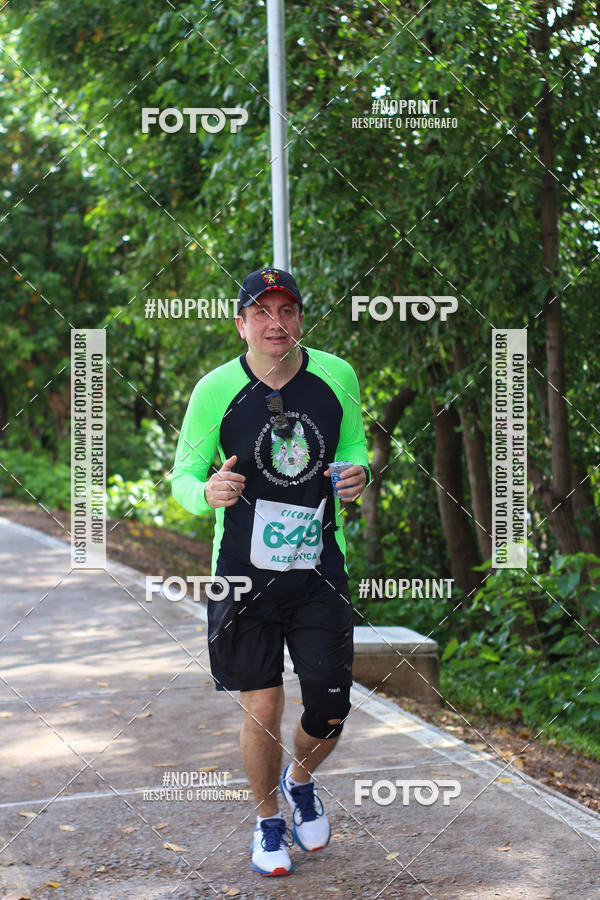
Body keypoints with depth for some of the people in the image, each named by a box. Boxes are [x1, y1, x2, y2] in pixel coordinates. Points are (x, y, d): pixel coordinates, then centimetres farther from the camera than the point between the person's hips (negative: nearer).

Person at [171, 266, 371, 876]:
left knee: (330, 712, 1)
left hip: (320, 572, 2)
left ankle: (300, 781, 36)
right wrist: (207, 492, -24)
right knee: (262, 711, 1)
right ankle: (268, 821, 28)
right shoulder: (216, 390, -7)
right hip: (244, 575, -2)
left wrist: (358, 472, -9)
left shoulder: (336, 376, -2)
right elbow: (182, 477, 0)